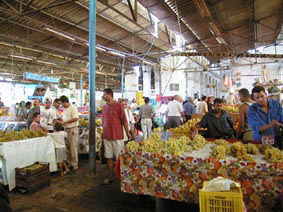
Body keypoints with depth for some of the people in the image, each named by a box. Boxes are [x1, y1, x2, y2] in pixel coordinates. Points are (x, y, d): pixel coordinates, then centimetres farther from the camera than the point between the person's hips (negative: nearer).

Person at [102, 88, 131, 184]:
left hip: (117, 136, -5)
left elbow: (124, 121, -8)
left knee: (119, 157, 6)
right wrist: (103, 134, 15)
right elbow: (103, 122, 15)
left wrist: (128, 133, -7)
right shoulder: (104, 107, 9)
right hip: (106, 136, 5)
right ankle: (110, 176, 25)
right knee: (109, 157, 12)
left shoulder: (118, 106, -8)